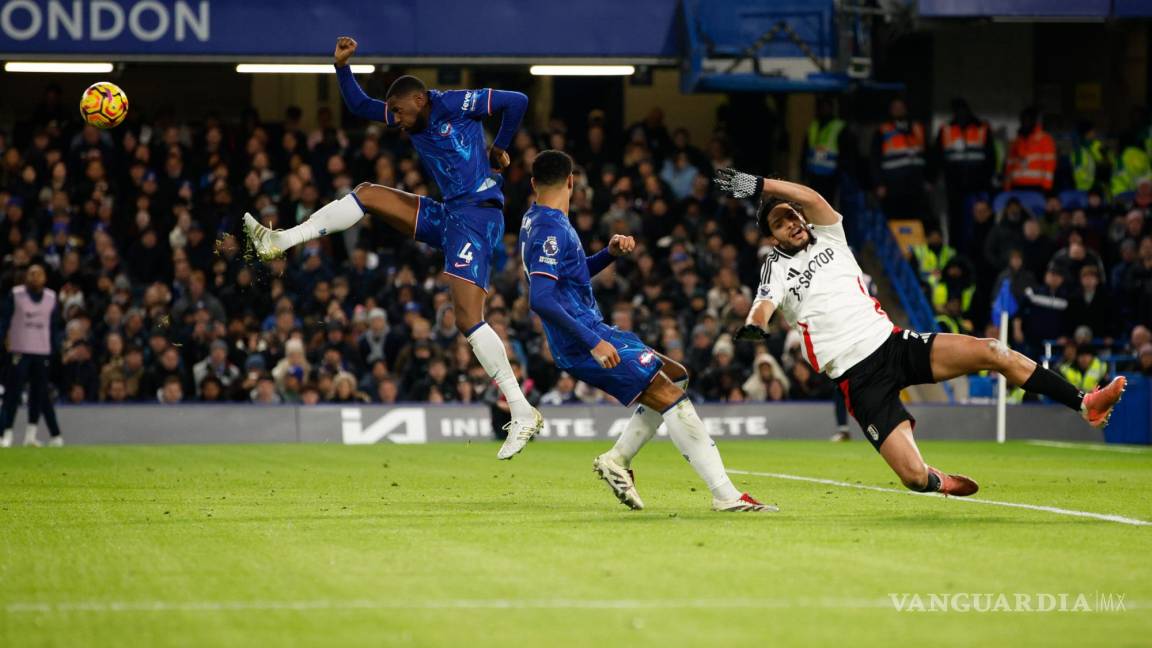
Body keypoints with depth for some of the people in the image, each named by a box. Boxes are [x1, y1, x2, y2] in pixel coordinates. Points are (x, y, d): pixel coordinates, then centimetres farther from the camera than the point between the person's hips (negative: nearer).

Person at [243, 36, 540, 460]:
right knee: (368, 194, 12)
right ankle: (280, 241, 13)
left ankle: (523, 414, -20)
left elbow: (517, 101, -12)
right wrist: (342, 66, 7)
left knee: (468, 319, -19)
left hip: (477, 214, -9)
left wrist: (499, 149, 0)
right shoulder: (410, 118, 14)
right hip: (447, 215, 9)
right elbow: (359, 106, 21)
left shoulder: (455, 105, -9)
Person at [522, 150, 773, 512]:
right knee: (669, 395, -16)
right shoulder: (550, 230, -16)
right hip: (585, 342, -10)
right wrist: (592, 341, -29)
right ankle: (725, 495, -20)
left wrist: (610, 253, 10)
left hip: (594, 333, 10)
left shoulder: (537, 222, 14)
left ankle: (617, 459, 12)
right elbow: (539, 299, -27)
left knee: (674, 375, 18)